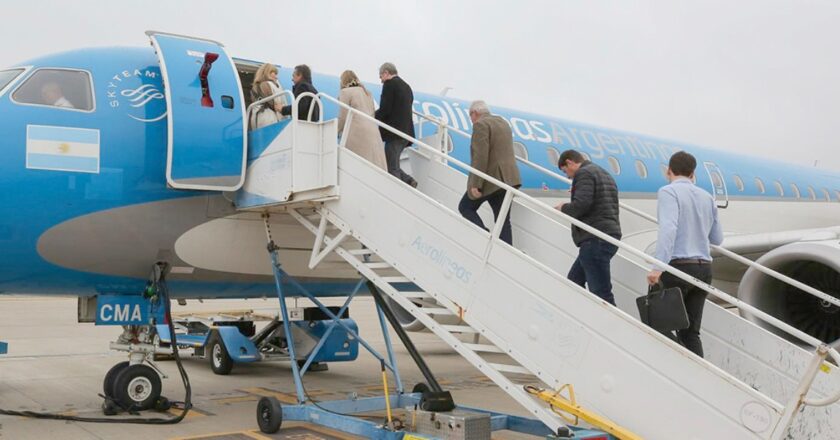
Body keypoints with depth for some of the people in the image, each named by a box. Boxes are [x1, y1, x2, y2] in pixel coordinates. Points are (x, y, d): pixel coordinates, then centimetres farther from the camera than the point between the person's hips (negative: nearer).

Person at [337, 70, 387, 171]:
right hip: (373, 132, 7)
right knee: (374, 166, 2)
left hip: (357, 133, -7)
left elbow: (343, 117, -2)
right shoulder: (366, 92, 22)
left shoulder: (345, 92, 0)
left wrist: (336, 131, 13)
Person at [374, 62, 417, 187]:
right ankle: (409, 181, 2)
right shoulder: (406, 86, 19)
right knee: (393, 166, 16)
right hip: (406, 132, 9)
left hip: (394, 133, -9)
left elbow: (384, 110, -15)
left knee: (392, 168, -4)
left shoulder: (389, 84, -7)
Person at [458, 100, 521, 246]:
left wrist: (476, 184, -20)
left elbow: (480, 157, -20)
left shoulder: (481, 124, -11)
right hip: (508, 178, 8)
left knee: (465, 207, 10)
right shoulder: (503, 122, 18)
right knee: (503, 219, 8)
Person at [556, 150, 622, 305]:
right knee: (574, 281, 18)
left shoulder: (584, 173, -6)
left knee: (601, 292, -10)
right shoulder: (604, 174, 24)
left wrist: (563, 208, -1)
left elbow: (581, 205, -20)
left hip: (595, 240, -10)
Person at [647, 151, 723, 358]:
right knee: (691, 331, 9)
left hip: (678, 266, -6)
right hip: (704, 268, 6)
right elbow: (717, 239, 22)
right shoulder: (707, 197, 15)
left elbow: (668, 228, -20)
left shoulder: (668, 192, -4)